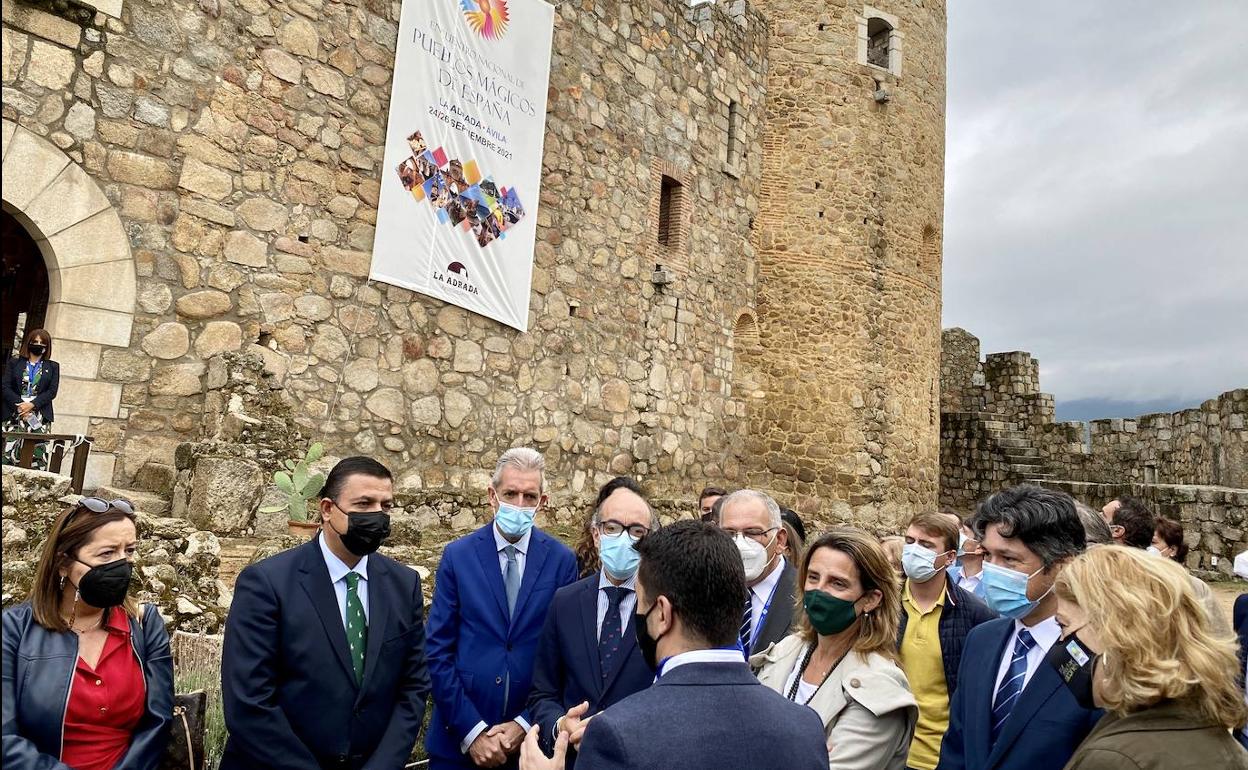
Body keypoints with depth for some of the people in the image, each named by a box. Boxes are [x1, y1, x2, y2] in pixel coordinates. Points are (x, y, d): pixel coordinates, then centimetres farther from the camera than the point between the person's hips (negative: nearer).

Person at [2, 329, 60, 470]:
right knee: (9, 451, -9)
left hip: (40, 416, 0)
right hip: (14, 414, 0)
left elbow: (52, 391, 3)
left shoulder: (53, 367, 14)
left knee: (38, 454, -9)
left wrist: (32, 405, -11)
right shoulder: (14, 363, 15)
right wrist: (20, 406, -10)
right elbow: (6, 387, 5)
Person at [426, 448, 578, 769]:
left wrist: (527, 724, -8)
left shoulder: (562, 560, -4)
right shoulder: (457, 556, -4)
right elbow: (438, 650, -5)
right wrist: (471, 731, -10)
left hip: (531, 736, 1)